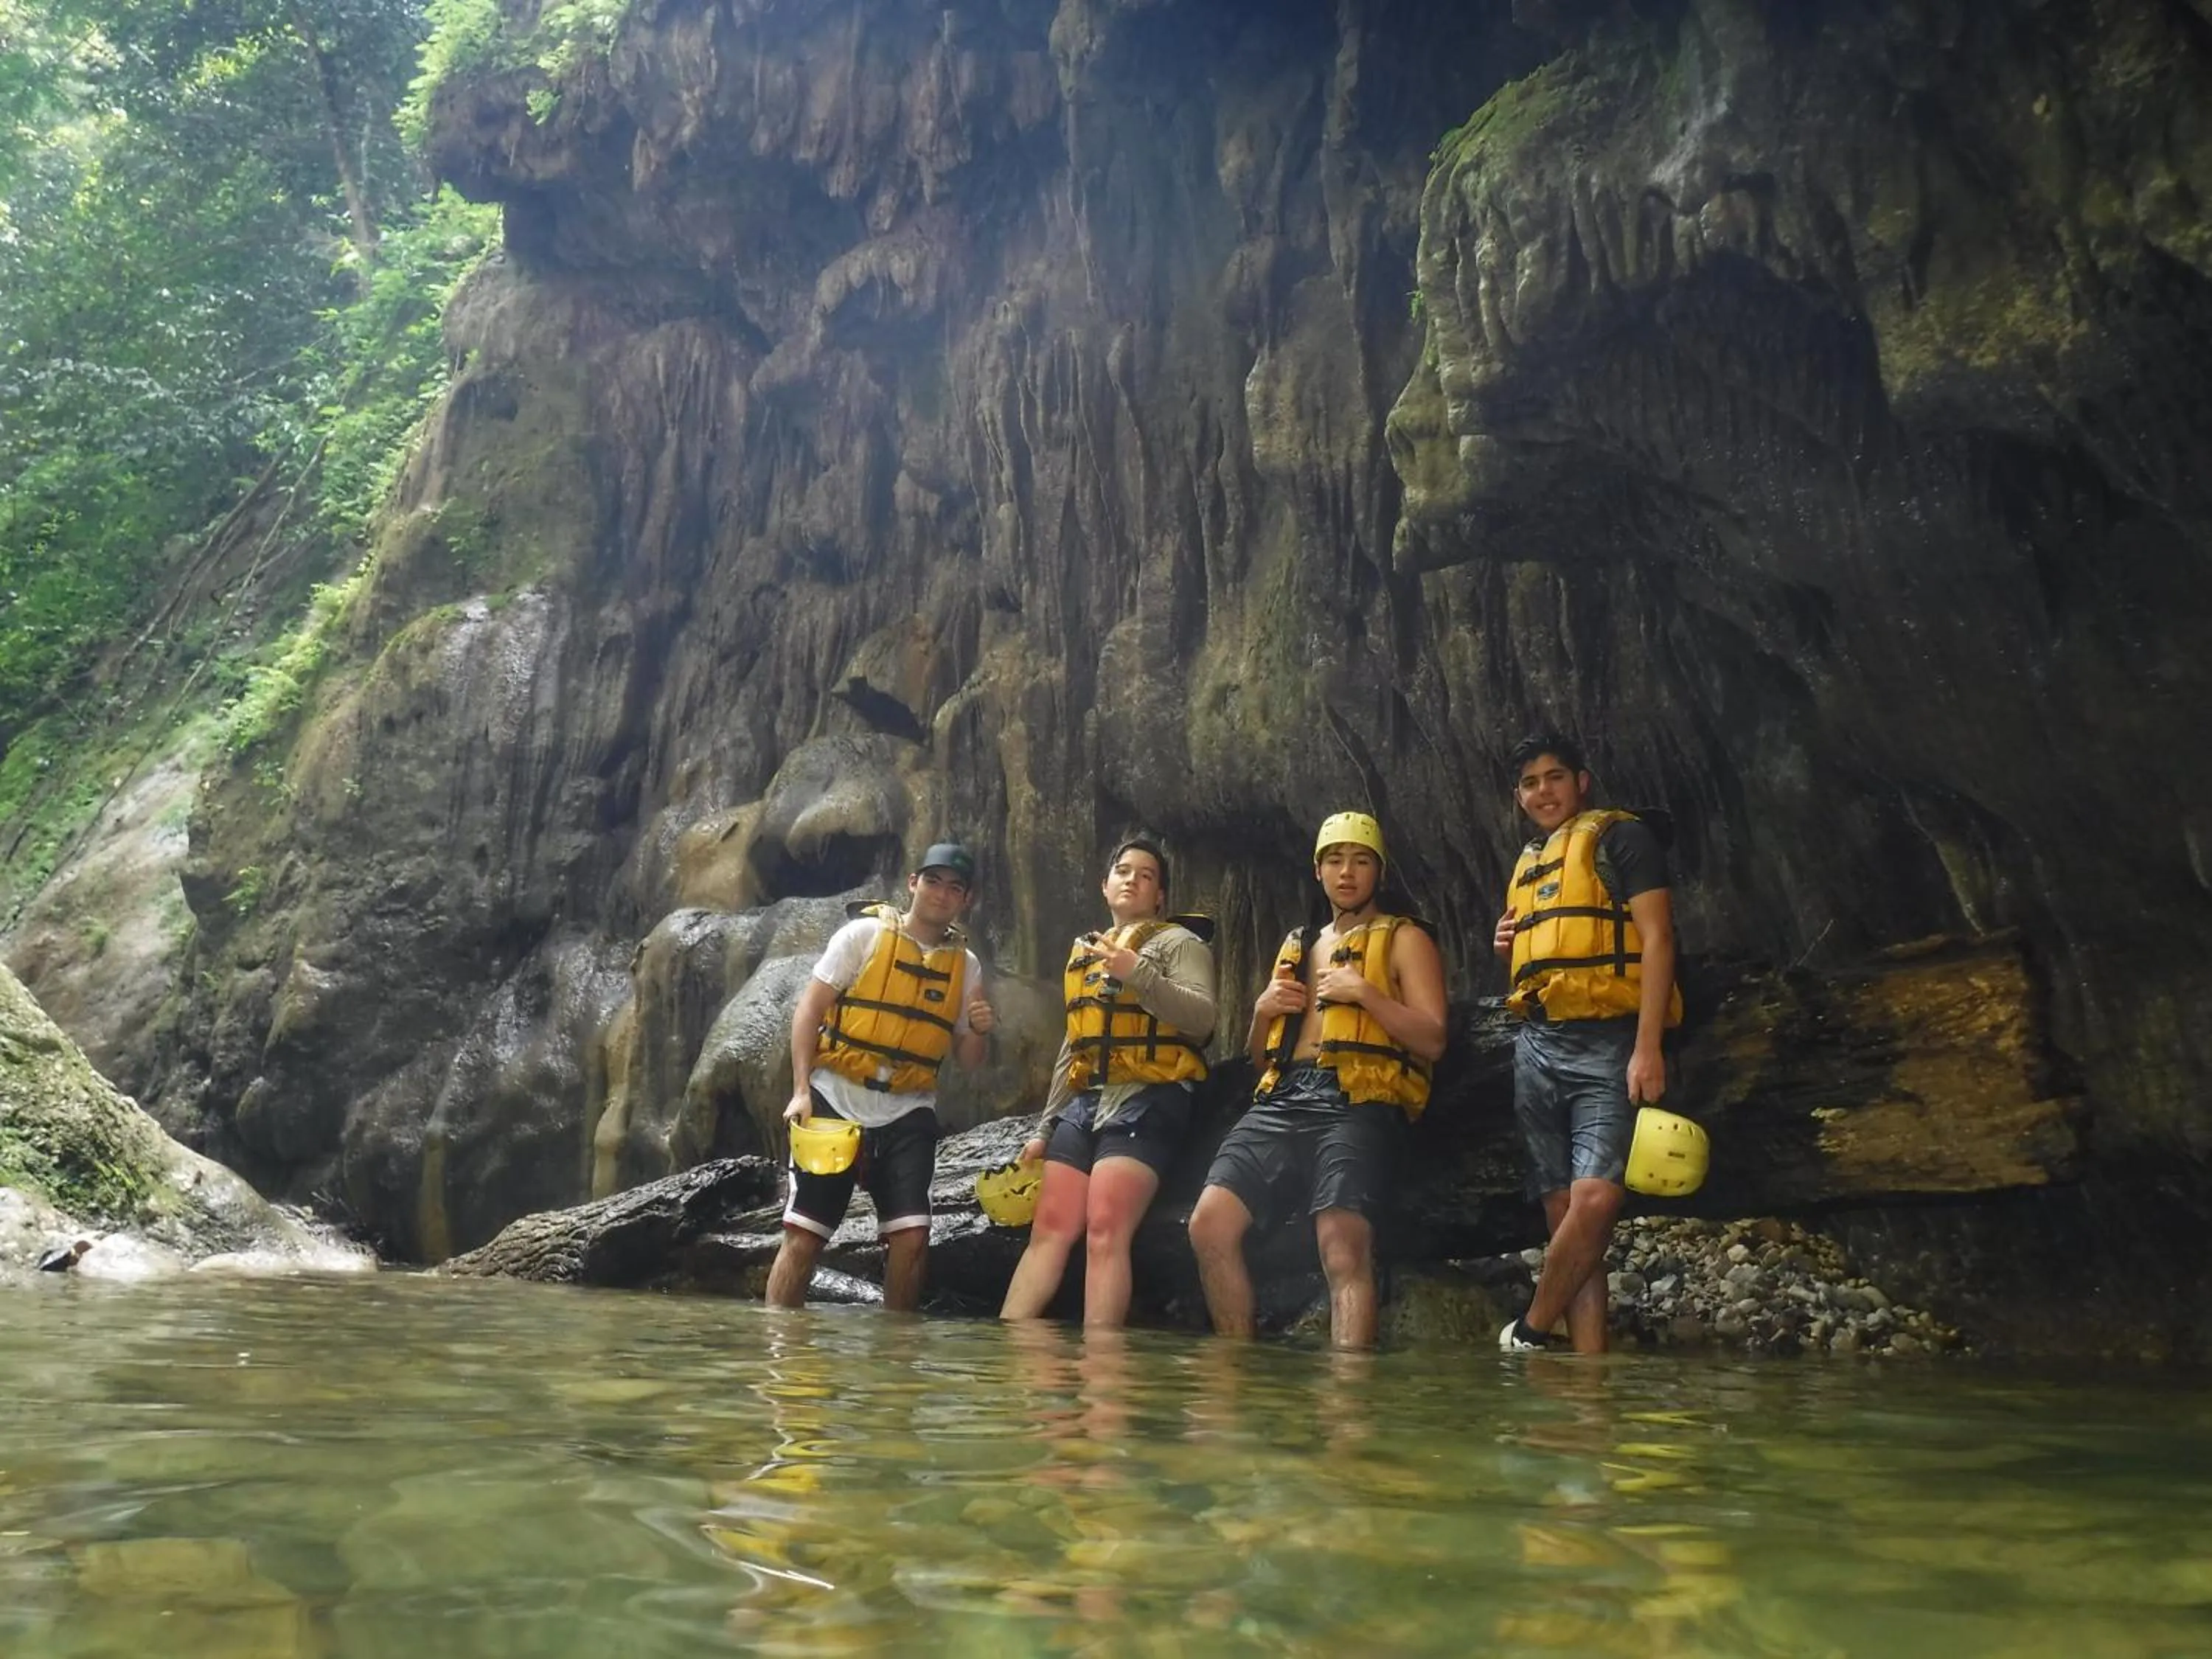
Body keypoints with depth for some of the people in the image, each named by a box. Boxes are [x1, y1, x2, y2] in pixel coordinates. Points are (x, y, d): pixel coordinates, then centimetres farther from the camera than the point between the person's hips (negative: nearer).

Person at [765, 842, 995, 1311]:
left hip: (907, 1113, 3)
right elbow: (810, 1008, -4)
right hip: (838, 1101, -2)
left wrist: (978, 1032, -10)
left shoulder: (966, 965, 9)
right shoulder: (865, 933, -1)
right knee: (803, 1235, -3)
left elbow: (967, 1059, 14)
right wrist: (801, 1090, -12)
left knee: (911, 1235, -7)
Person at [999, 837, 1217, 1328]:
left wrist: (1138, 973, -23)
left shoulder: (1179, 942, 4)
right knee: (1049, 1230, -1)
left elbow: (1202, 1019, -13)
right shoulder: (1084, 952, 24)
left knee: (1105, 1233, -17)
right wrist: (1045, 1128, 21)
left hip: (1145, 1101, -7)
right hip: (1083, 1103, 7)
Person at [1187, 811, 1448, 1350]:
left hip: (1357, 1104, -5)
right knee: (1210, 1224, -10)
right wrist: (1264, 1011, 9)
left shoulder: (1404, 939, 11)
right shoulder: (1297, 945, 28)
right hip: (1283, 1100, 6)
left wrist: (1364, 992, -10)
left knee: (1344, 1249, -23)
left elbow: (1432, 1041, -2)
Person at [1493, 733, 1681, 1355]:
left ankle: (1527, 1334, -4)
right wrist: (1510, 947, 10)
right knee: (1564, 1213, 3)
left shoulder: (1620, 838, 2)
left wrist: (1647, 1047, -18)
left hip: (1606, 1044, -7)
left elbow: (1656, 939, -8)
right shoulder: (1528, 863, 24)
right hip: (1537, 1047, 7)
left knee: (1595, 1199, -20)